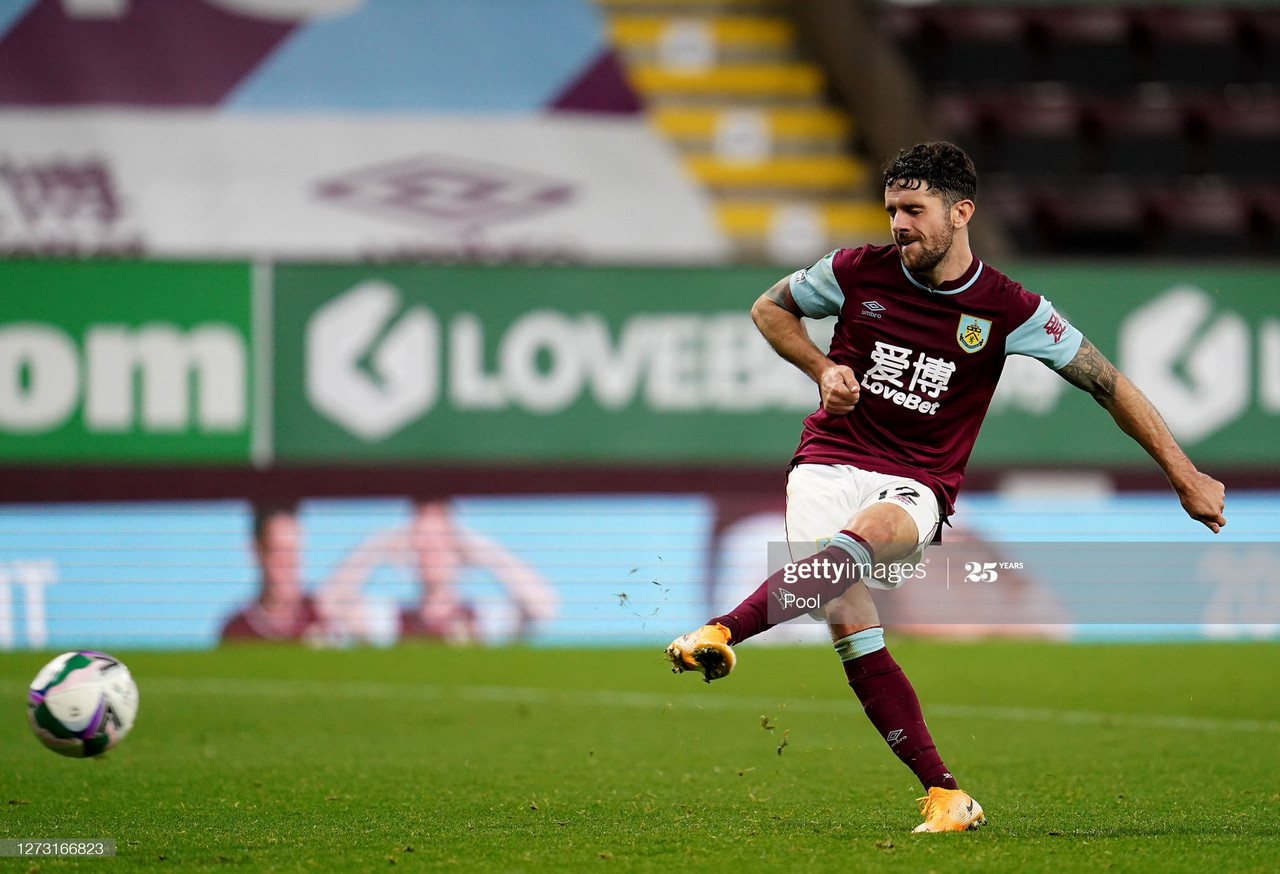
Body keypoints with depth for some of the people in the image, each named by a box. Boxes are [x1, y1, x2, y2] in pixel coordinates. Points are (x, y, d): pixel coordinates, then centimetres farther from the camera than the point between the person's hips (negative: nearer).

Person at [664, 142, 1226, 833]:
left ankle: (723, 632, -50)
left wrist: (1184, 476, 5)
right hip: (830, 462, 1)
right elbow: (770, 308, 19)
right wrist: (823, 369, 0)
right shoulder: (859, 271, 1)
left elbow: (1106, 383, 4)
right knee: (852, 629, -20)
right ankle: (944, 795, -16)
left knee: (860, 539, -38)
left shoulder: (1007, 309, -3)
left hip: (916, 485, -1)